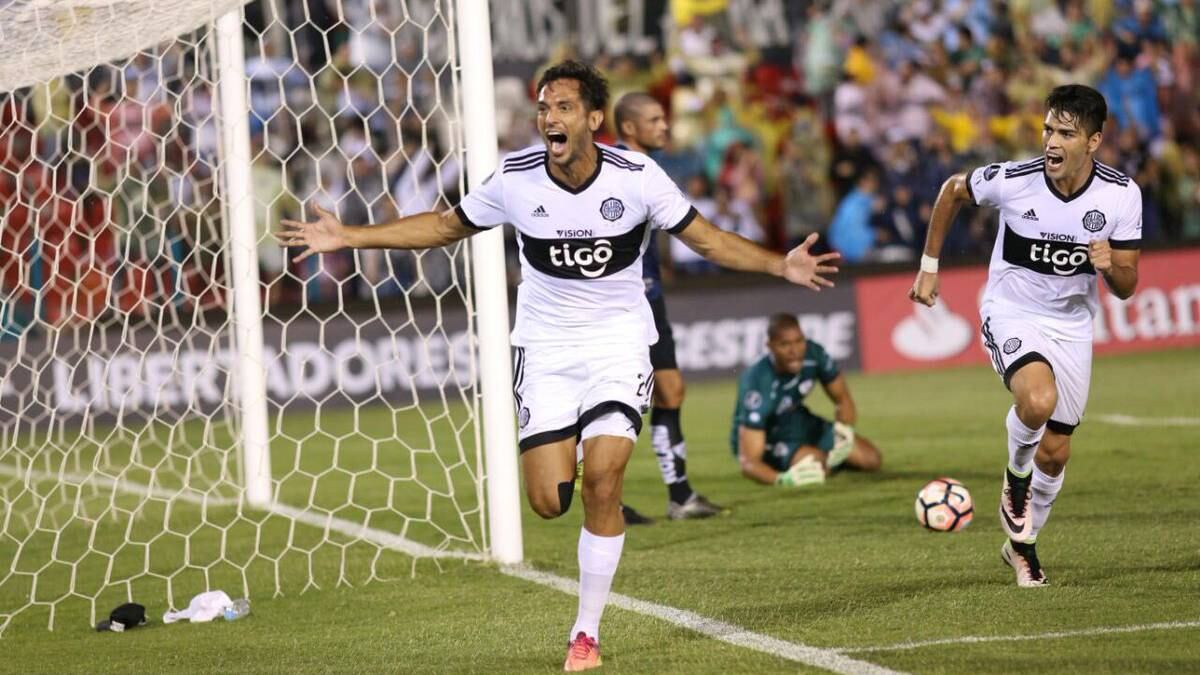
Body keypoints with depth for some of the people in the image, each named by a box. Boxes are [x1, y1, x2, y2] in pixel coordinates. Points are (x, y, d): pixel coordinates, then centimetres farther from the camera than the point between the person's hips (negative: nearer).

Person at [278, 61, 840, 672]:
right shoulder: (514, 179, -10)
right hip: (545, 346, 1)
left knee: (602, 479, -17)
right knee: (550, 501, -8)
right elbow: (446, 226, 7)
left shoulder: (636, 176, -13)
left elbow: (708, 240, -3)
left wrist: (781, 265, -18)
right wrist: (349, 237, 2)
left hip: (619, 340, -1)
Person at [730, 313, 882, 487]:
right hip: (764, 438, -5)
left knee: (871, 459, -1)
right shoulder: (758, 385, -38)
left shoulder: (814, 354, -22)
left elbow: (843, 399, -3)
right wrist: (782, 479, -60)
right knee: (816, 463, -32)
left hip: (797, 421, 5)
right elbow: (748, 462, -40)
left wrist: (844, 429, -26)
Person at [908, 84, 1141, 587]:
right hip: (1011, 314, -3)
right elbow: (952, 191, 1)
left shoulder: (1121, 195, -15)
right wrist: (929, 265, 5)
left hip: (1071, 324, 3)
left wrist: (1111, 266, -31)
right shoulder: (1011, 181, -21)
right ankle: (1016, 484, -2)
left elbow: (1126, 289, -7)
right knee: (1039, 399, -33)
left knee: (1055, 453, 8)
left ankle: (1022, 544, 35)